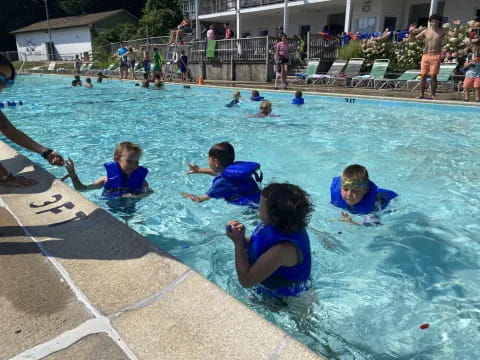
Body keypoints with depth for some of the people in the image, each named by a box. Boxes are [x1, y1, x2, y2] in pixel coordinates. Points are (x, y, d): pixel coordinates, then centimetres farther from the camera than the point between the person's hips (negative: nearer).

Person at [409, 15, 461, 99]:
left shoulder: (442, 31, 4)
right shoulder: (426, 31, 7)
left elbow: (454, 34, -4)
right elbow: (413, 39, 7)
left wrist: (457, 27, -20)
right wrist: (411, 32, -10)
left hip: (436, 56, -2)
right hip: (426, 55, 2)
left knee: (433, 76, -5)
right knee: (423, 75, 0)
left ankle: (433, 95, 2)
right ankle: (421, 94, 8)